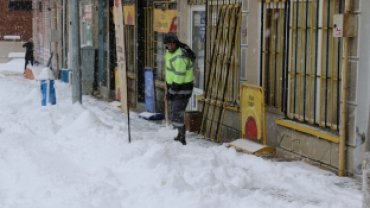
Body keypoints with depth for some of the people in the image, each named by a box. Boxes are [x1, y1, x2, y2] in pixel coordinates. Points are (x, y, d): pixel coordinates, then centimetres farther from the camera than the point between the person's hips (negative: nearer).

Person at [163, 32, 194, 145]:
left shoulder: (180, 57, -25)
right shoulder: (170, 52, 6)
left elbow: (178, 79, -24)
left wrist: (169, 94, -17)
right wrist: (169, 89, 13)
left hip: (182, 89, -10)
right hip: (174, 87, 10)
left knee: (176, 115, -13)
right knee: (173, 113, 20)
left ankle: (181, 139, -7)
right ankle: (179, 136, 35)